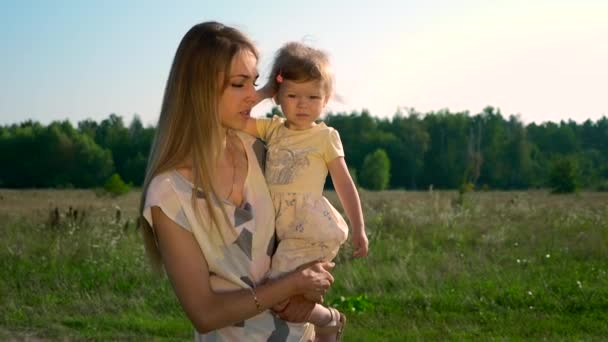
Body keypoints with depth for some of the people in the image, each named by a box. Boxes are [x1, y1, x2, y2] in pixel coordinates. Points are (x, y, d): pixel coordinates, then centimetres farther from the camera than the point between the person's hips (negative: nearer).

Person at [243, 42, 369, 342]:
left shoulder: (325, 137, -1)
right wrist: (261, 93, 1)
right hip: (278, 227, 6)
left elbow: (344, 184, 1)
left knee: (281, 299, -15)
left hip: (309, 227, -6)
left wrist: (358, 229, -1)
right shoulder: (273, 129, 10)